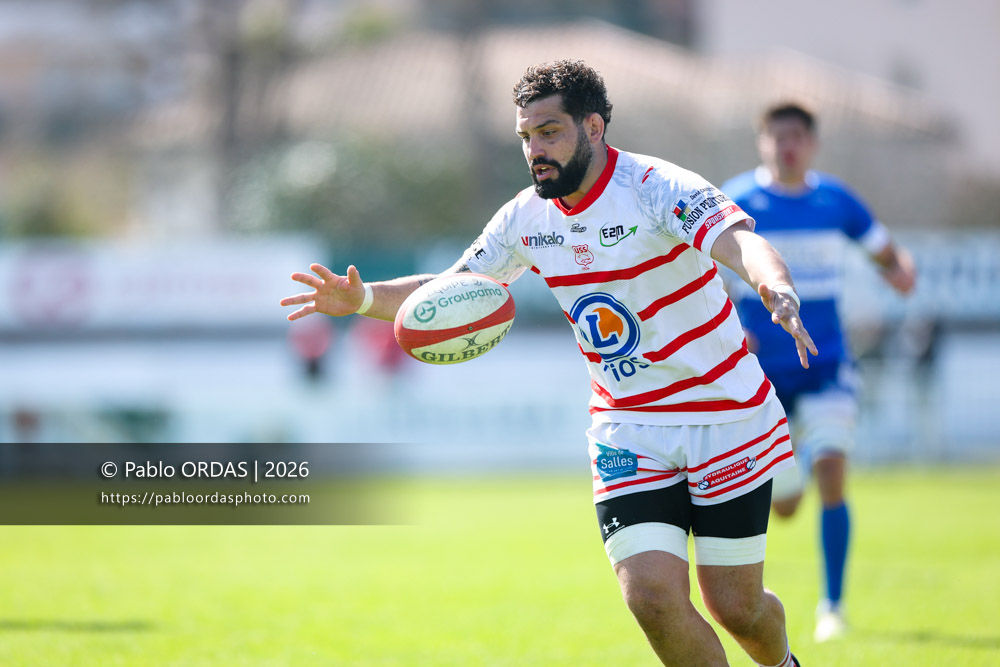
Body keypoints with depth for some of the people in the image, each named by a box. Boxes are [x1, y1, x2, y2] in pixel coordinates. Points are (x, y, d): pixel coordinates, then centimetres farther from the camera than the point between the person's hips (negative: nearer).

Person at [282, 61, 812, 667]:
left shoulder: (658, 189, -19)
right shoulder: (528, 218, -1)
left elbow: (742, 242, -36)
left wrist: (777, 289, -59)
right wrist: (362, 299, -8)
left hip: (723, 419, -4)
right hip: (627, 430, 4)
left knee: (734, 605, 1)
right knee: (652, 595, -15)